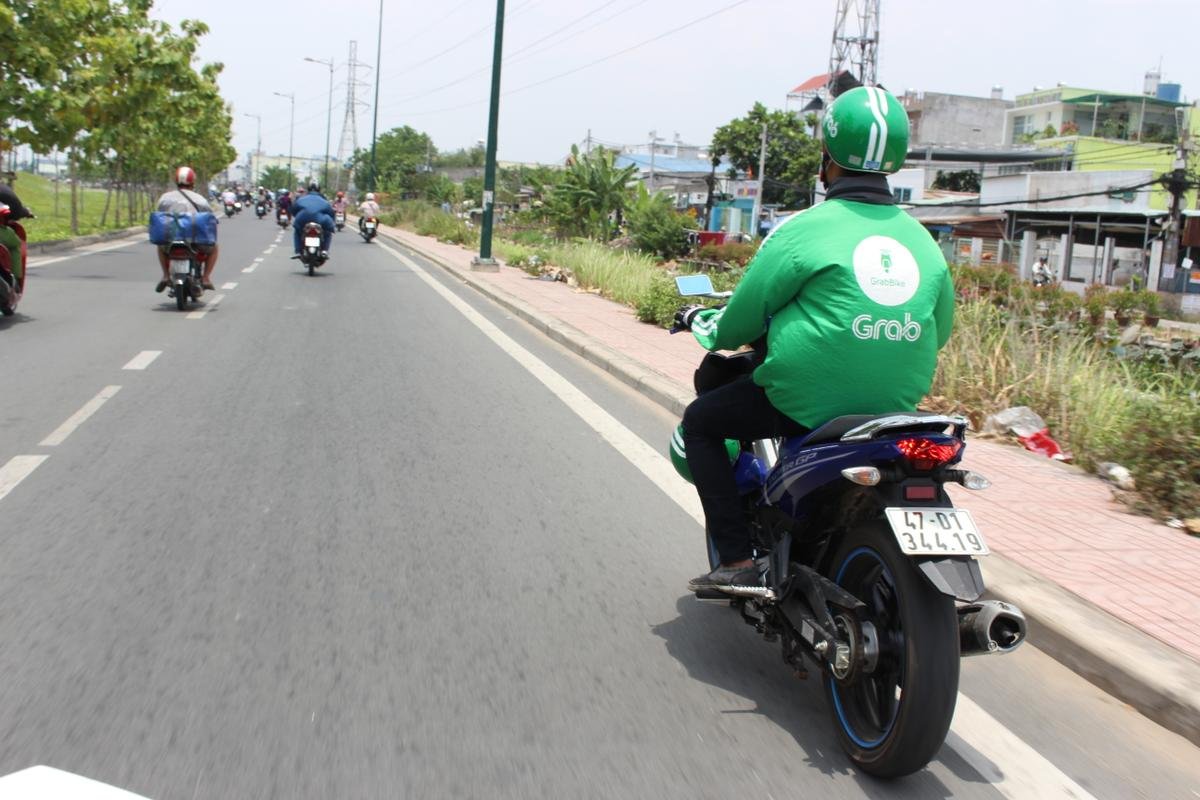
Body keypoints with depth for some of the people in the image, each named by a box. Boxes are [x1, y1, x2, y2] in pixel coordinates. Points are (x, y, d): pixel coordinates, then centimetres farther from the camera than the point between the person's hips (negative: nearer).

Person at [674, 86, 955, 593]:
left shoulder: (805, 228, -10)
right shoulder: (922, 239, 7)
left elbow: (742, 321, -5)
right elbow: (939, 329, 15)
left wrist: (703, 324, 17)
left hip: (809, 401, -6)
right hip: (896, 404, 7)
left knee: (700, 423, 15)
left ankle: (737, 561, 7)